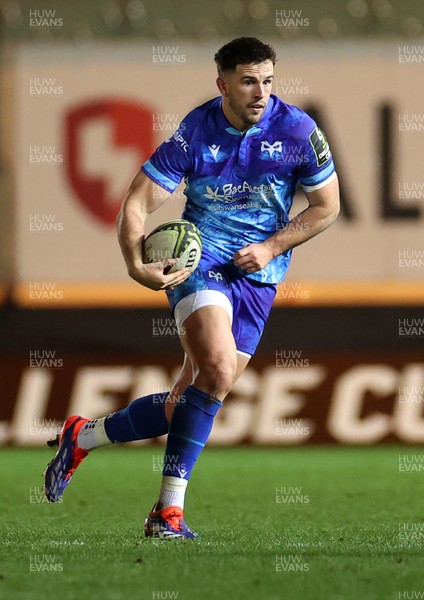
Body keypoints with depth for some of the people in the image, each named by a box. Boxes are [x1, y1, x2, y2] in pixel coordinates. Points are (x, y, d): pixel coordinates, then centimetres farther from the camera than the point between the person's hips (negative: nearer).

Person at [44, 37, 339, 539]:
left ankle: (84, 437, 16)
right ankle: (170, 509, -18)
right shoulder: (195, 132, -10)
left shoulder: (299, 130, -6)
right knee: (218, 370, -27)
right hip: (199, 258, -3)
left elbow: (326, 206, 5)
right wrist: (136, 264, -26)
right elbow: (137, 202, -9)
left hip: (258, 275, 3)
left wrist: (271, 247, -6)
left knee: (199, 397, -4)